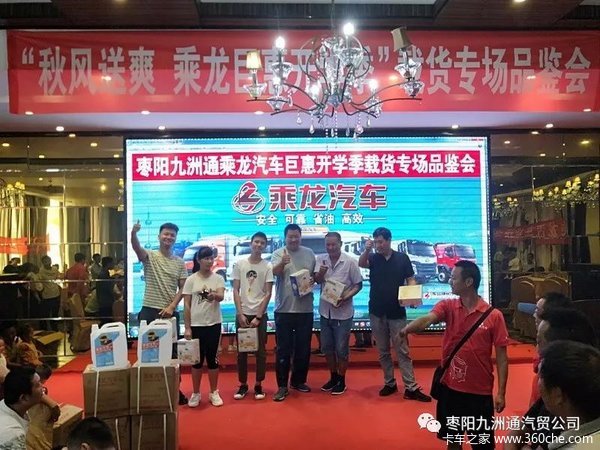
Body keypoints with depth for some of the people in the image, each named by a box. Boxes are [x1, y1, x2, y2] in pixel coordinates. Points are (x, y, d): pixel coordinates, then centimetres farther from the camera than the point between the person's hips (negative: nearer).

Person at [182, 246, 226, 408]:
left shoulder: (218, 278, 1)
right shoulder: (191, 280, -1)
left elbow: (221, 296, -17)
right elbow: (186, 305, -1)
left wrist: (214, 295, -41)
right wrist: (187, 327, -5)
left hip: (214, 324, 1)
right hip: (196, 325, 0)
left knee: (212, 358, 8)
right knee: (197, 359, 7)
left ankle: (213, 392, 20)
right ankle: (195, 393, 20)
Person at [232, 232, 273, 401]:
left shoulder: (267, 267, -2)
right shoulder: (239, 264, 2)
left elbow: (268, 294, -4)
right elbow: (236, 291, 1)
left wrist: (258, 316, -9)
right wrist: (240, 313, -7)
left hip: (260, 314, -1)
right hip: (242, 314, 1)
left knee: (260, 351, 4)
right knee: (242, 351, 7)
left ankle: (258, 385, 15)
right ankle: (243, 385, 18)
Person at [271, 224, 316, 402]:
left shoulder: (309, 253, 7)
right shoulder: (278, 253, -3)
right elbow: (274, 272, -23)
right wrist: (282, 263, -44)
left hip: (305, 309, 3)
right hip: (284, 309, -3)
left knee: (303, 348, 13)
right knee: (283, 349, 3)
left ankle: (298, 381, 28)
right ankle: (282, 385, 11)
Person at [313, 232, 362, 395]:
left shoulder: (350, 262, -11)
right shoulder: (321, 259, -1)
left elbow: (358, 284, -5)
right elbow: (316, 279, -11)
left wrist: (345, 297, -19)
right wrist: (321, 272, -33)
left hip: (343, 312, -4)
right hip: (325, 311, 4)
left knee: (341, 348, 6)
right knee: (327, 347, 15)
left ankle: (341, 380, 22)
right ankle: (333, 377, 32)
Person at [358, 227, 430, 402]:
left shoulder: (402, 258, -1)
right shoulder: (373, 258, 1)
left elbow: (410, 279, 1)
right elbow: (361, 263, -20)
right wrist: (366, 250, -39)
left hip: (397, 312, -2)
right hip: (377, 312, 2)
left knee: (402, 351, 0)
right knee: (382, 351, 11)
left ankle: (411, 388, 3)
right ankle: (389, 383, 23)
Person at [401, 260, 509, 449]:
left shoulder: (494, 316, -9)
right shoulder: (447, 306, -3)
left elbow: (501, 357, -5)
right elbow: (427, 319, -24)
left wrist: (501, 393, -7)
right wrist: (407, 329, -45)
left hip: (480, 392, -2)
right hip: (450, 388, 3)